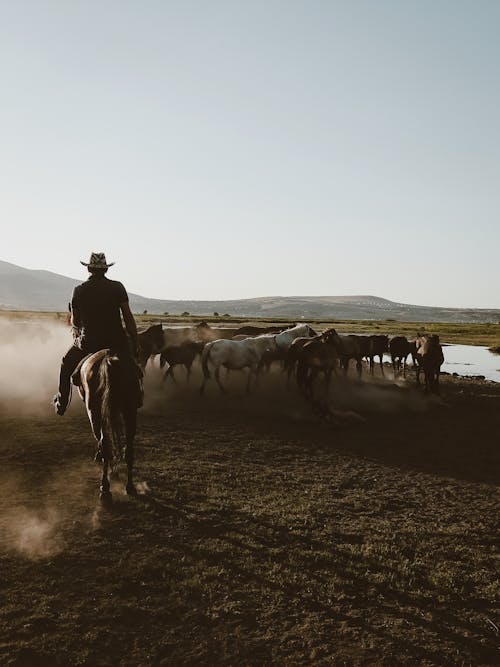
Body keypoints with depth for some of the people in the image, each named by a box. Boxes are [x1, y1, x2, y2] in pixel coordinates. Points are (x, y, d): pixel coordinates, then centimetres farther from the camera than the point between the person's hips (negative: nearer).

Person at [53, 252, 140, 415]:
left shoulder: (79, 290, -1)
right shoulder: (117, 287, -4)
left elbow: (75, 322, 8)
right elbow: (128, 318, -6)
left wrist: (77, 329, 33)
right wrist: (136, 345, 1)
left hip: (88, 341, 1)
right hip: (116, 340, -1)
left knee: (66, 364, 26)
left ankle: (61, 403, 31)